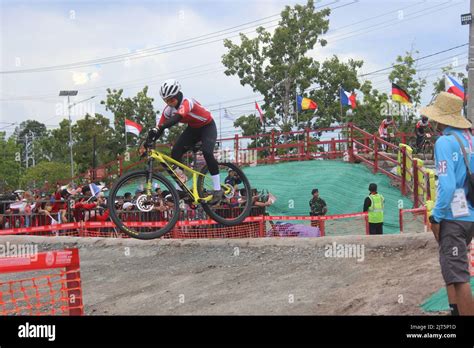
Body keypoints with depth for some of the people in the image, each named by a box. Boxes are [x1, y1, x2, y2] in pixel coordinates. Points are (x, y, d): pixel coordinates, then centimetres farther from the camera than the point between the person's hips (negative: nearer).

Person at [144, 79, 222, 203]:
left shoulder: (187, 102, -35)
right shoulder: (168, 109, -14)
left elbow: (177, 117, -54)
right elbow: (160, 126, -13)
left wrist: (161, 128, -66)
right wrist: (149, 142, -26)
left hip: (207, 126, -7)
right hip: (193, 128, 7)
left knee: (207, 152, -30)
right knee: (175, 152, -12)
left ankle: (217, 189, -20)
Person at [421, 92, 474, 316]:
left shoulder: (445, 142, -13)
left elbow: (447, 185, -20)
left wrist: (436, 217, -11)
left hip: (453, 217, -8)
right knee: (452, 269, 22)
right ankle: (456, 311, 23)